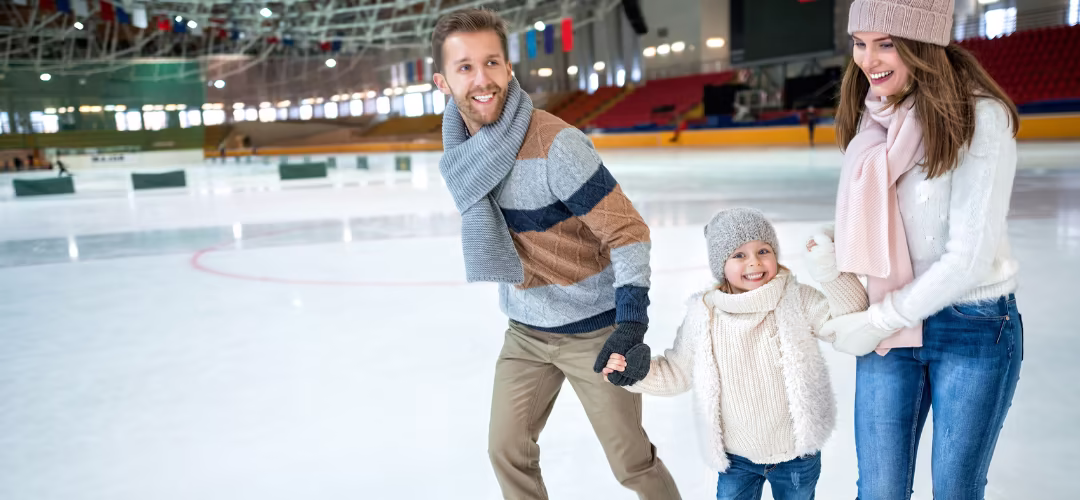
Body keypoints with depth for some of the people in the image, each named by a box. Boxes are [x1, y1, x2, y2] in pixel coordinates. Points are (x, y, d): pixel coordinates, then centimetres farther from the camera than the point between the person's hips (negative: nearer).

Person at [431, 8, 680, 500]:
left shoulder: (555, 145, -26)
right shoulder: (460, 145, -3)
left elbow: (627, 232, -23)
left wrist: (631, 324, -32)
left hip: (593, 330, -6)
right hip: (525, 330, 6)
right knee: (507, 451, 13)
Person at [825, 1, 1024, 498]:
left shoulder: (979, 117, -18)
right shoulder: (869, 117, 0)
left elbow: (970, 256, -20)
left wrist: (877, 321, -15)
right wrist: (836, 242, -8)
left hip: (973, 328, -4)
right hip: (889, 327, 4)